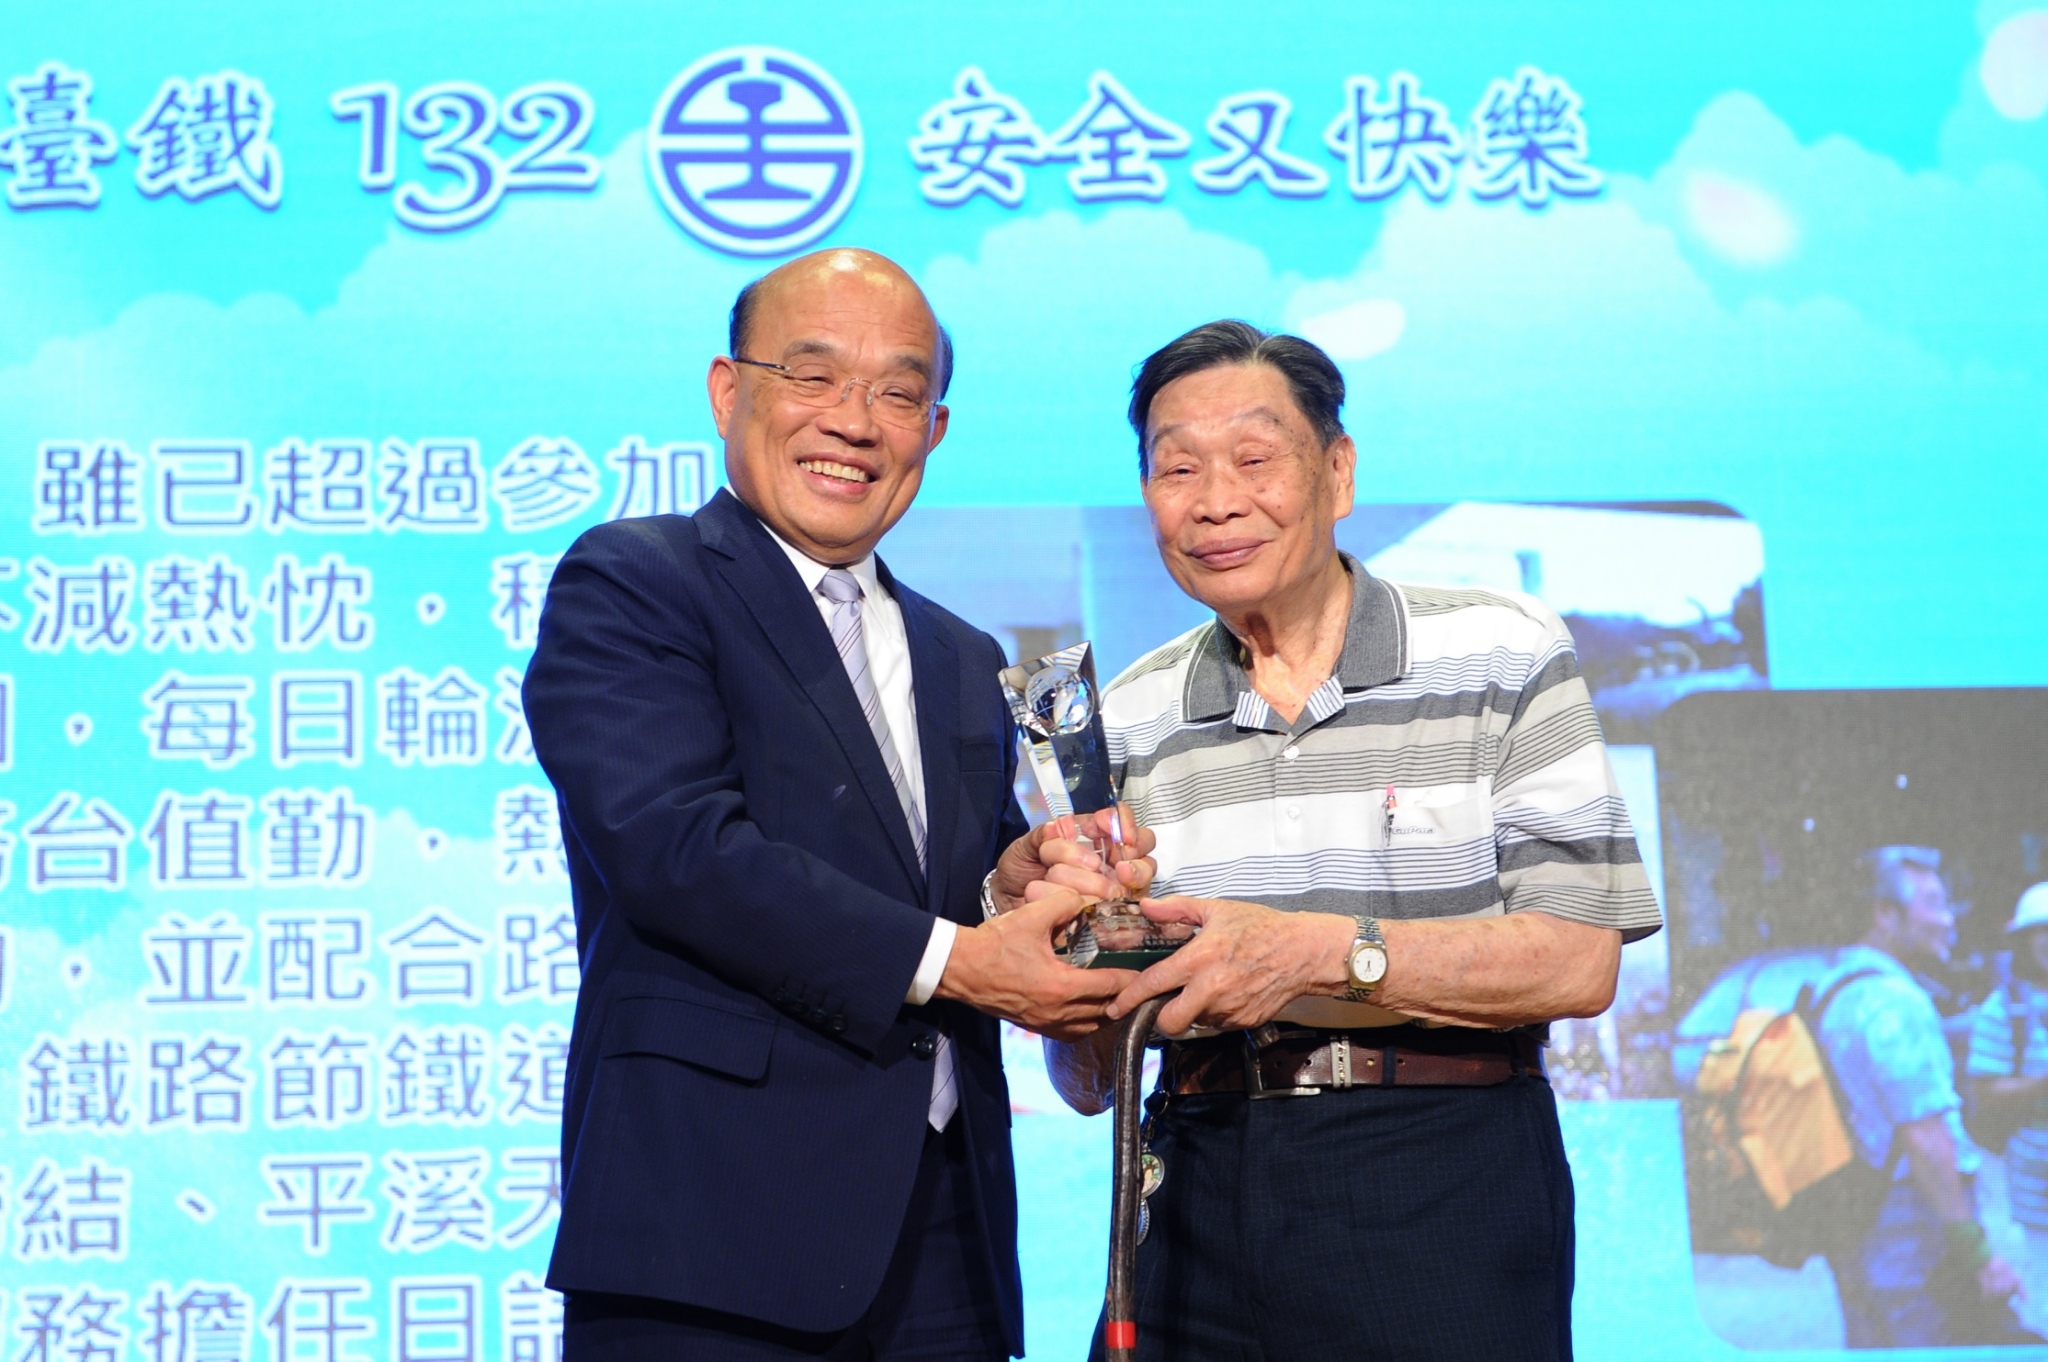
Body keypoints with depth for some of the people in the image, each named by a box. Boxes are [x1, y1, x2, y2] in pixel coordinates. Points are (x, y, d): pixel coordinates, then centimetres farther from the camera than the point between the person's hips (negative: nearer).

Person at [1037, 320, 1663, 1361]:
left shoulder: (1502, 653, -2)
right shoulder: (1127, 720, 8)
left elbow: (1578, 961, -10)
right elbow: (1087, 1079, 7)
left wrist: (1323, 955, -21)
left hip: (1446, 1196, -3)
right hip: (1207, 1201, 3)